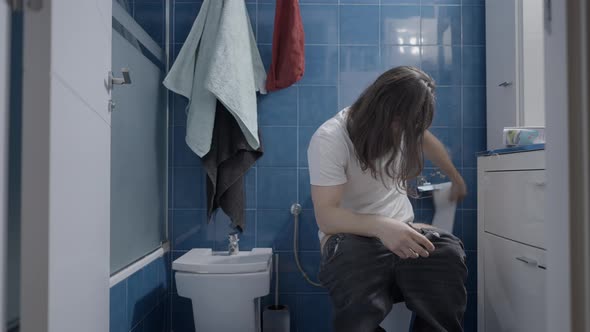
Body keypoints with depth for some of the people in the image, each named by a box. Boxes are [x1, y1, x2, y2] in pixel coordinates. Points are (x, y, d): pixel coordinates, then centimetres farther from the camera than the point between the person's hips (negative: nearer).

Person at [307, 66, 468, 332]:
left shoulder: (402, 121, 3)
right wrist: (381, 226, -39)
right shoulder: (329, 140, -16)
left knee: (448, 252, -31)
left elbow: (428, 140, 27)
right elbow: (326, 216, -22)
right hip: (352, 235, -5)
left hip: (400, 230, 5)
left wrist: (456, 179, 41)